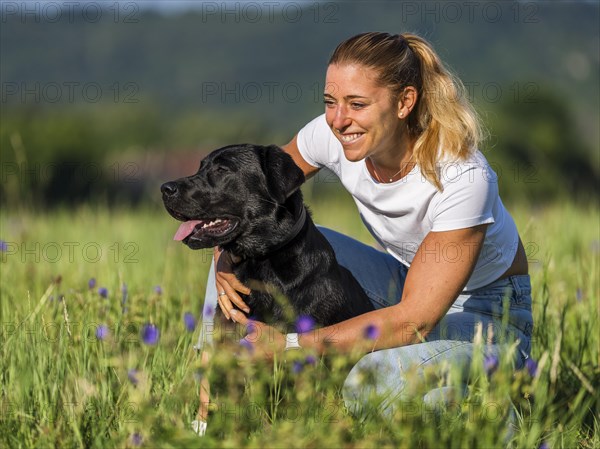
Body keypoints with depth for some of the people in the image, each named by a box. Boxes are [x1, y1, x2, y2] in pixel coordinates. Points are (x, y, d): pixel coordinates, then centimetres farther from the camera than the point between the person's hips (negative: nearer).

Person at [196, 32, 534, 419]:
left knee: (378, 381, -37)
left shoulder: (462, 176, -32)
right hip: (400, 285, 6)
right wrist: (226, 256, -23)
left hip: (489, 312, -6)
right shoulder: (333, 134, -17)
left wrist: (288, 344, -37)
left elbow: (415, 320, -34)